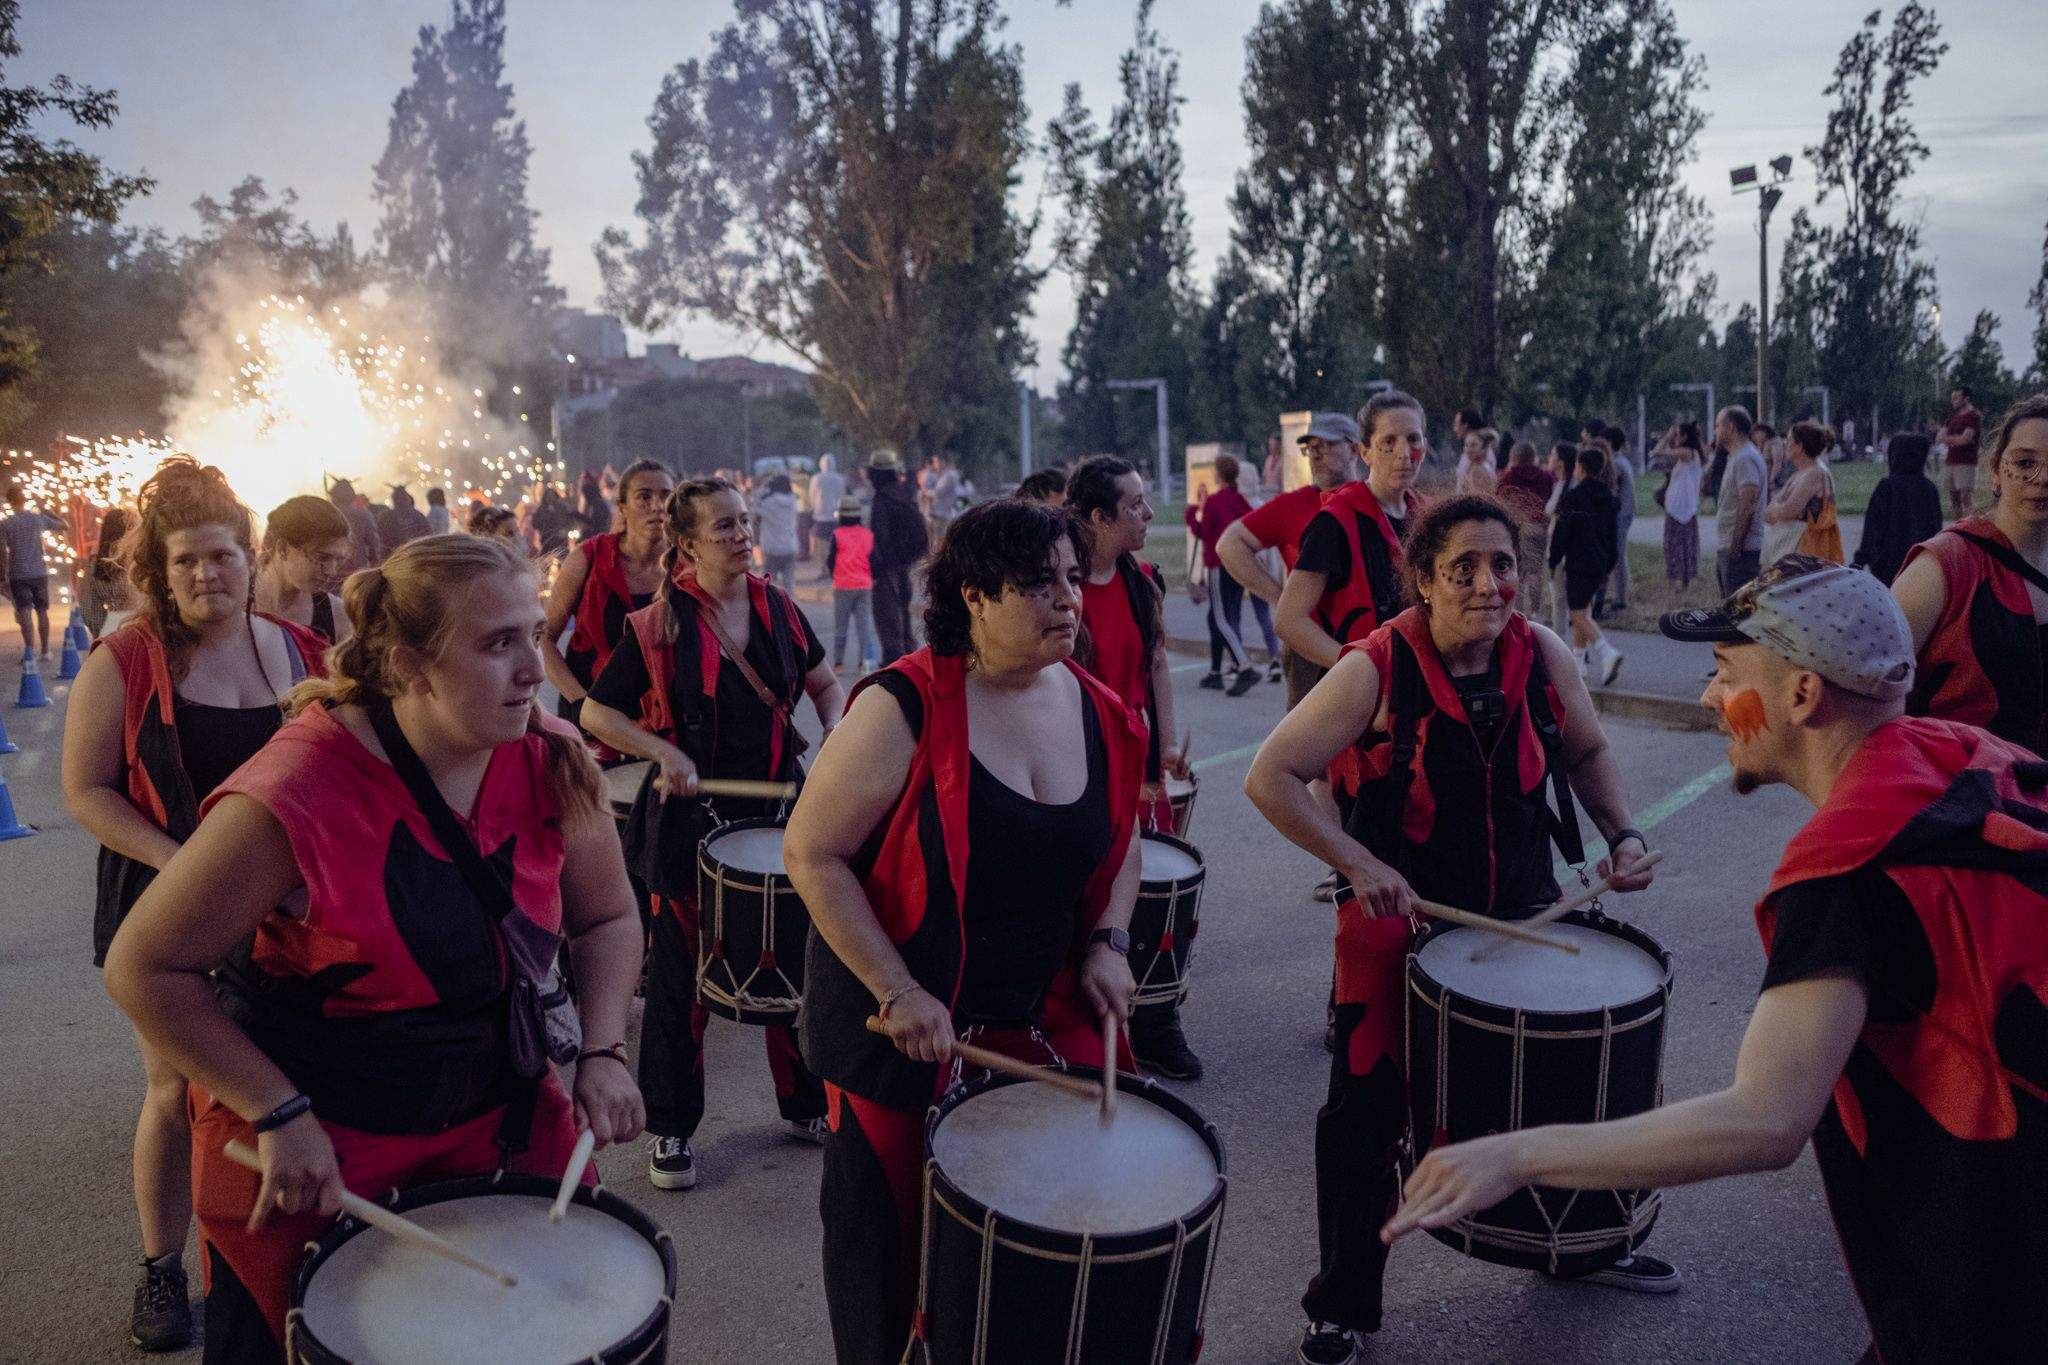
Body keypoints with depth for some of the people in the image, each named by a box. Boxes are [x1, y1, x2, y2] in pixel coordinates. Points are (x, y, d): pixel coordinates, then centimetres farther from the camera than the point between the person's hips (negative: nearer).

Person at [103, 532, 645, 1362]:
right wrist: (279, 1116, -20)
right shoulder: (298, 795, -26)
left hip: (498, 1105, 4)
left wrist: (603, 1053, -11)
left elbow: (606, 919, 3)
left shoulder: (551, 763, -12)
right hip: (310, 1134, -4)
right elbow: (144, 968, -16)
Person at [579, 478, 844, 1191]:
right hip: (692, 819, -4)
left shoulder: (779, 609, 3)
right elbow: (596, 710, -5)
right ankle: (671, 1127, 24)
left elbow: (826, 683, 16)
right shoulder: (657, 626, -9)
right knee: (682, 977, 7)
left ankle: (805, 1102, 32)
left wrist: (834, 737, -2)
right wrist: (665, 753, -18)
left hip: (779, 808, 4)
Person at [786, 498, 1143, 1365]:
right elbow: (811, 852, -16)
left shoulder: (1098, 710, 0)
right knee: (895, 1245, 13)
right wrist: (897, 993, -20)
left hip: (1045, 1017, 5)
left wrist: (1107, 944, 0)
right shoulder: (906, 707, -18)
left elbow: (1119, 842, 16)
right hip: (900, 1031, -4)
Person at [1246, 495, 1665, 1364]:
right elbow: (1270, 778, -19)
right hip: (1401, 922, -4)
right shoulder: (1375, 670, -21)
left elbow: (1587, 752, 12)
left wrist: (1621, 835, -4)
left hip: (1525, 913, 5)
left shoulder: (1542, 655, -7)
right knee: (1367, 1113, 3)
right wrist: (1357, 864, -26)